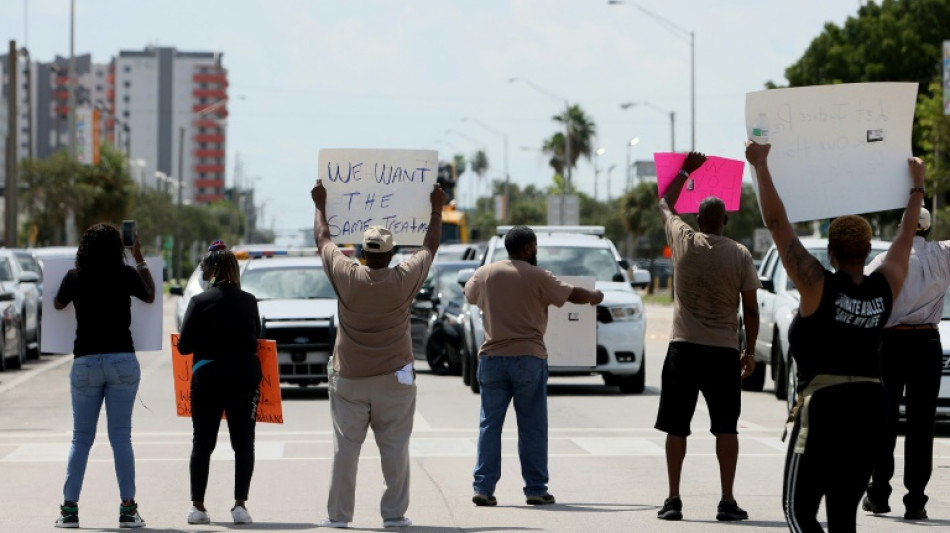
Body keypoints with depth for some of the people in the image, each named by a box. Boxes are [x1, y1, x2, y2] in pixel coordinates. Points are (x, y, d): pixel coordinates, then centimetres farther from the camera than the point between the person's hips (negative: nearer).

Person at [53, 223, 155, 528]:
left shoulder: (74, 278, 0)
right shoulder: (126, 276, -3)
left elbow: (58, 304, 21)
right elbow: (150, 296, 17)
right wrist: (140, 260, 24)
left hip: (85, 362, 1)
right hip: (122, 360, -1)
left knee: (81, 437, 7)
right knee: (121, 436, 0)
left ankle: (69, 509, 4)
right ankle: (128, 509, -2)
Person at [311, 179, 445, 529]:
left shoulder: (346, 277, -9)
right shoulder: (404, 279, -9)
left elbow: (323, 240, 8)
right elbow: (430, 247, 9)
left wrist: (320, 205, 23)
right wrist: (436, 209, 23)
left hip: (349, 379, 0)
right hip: (394, 380, 0)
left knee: (345, 447, 3)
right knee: (395, 448, 4)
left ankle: (338, 515, 5)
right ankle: (394, 514, 6)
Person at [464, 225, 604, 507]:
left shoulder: (485, 273, 4)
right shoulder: (537, 276, -4)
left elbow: (469, 294, 23)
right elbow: (571, 294, 4)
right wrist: (594, 296, 24)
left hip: (492, 357, 2)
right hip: (528, 357, -2)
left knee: (490, 424, 5)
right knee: (532, 427, 5)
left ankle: (483, 487, 0)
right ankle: (536, 489, 6)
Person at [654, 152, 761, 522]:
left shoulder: (684, 242, -2)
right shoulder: (740, 255, -3)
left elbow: (664, 203, 18)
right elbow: (750, 309, 0)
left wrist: (686, 171, 29)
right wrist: (750, 351, 10)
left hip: (684, 348, 0)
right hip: (724, 351, 0)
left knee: (677, 426, 5)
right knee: (726, 427, 4)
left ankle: (673, 499, 4)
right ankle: (727, 501, 1)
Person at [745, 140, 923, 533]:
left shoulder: (819, 287, -9)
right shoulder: (885, 289, 4)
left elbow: (776, 223, -9)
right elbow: (906, 236, 21)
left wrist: (760, 165, -2)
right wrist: (917, 186, 36)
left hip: (824, 408, -6)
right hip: (871, 408, 6)